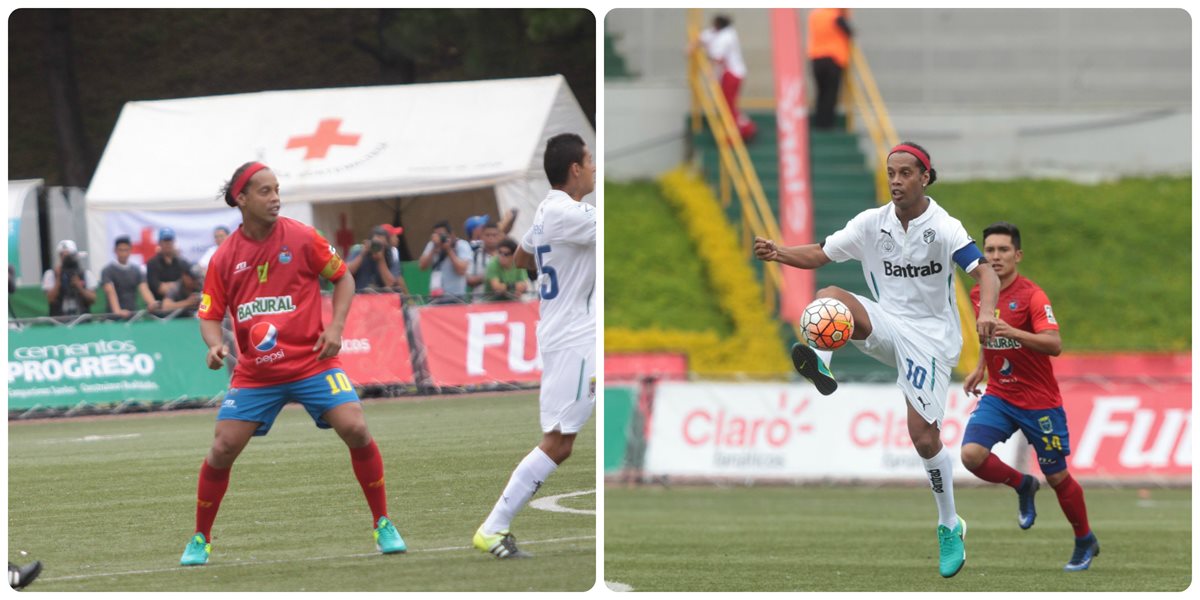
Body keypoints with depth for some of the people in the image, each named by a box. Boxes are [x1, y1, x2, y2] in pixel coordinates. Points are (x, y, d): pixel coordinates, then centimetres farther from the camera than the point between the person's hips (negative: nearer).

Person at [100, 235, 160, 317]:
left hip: (134, 314, 3)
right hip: (114, 316, -3)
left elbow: (144, 290, -3)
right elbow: (111, 292, -18)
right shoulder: (108, 271, -3)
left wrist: (153, 304, -25)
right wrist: (117, 311, -36)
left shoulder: (137, 270, 9)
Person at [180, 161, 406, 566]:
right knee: (222, 449, -6)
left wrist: (335, 326, -6)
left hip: (311, 362, -1)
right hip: (254, 373, 1)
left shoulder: (301, 238, -4)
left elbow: (343, 278, 7)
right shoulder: (224, 258, -1)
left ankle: (383, 525, -2)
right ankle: (200, 540, 13)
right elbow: (209, 316, 5)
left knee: (355, 430, -18)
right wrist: (214, 346, -16)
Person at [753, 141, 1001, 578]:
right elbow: (818, 255, 4)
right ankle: (820, 362, -45)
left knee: (924, 436, -8)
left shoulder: (943, 228, -13)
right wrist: (779, 253, -16)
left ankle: (950, 527, 9)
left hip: (930, 337, -4)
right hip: (887, 325, 4)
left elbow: (984, 272, -23)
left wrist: (986, 311, -44)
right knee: (829, 296, -24)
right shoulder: (872, 223, 1)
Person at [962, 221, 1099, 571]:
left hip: (1039, 401, -5)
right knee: (972, 454, -19)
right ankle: (1022, 486, 10)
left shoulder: (1031, 296, -17)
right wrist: (981, 368, 14)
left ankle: (1085, 542, 28)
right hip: (998, 396, 5)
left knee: (1057, 477, 5)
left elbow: (1054, 345, -29)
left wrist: (1012, 332, -41)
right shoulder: (979, 295, 3)